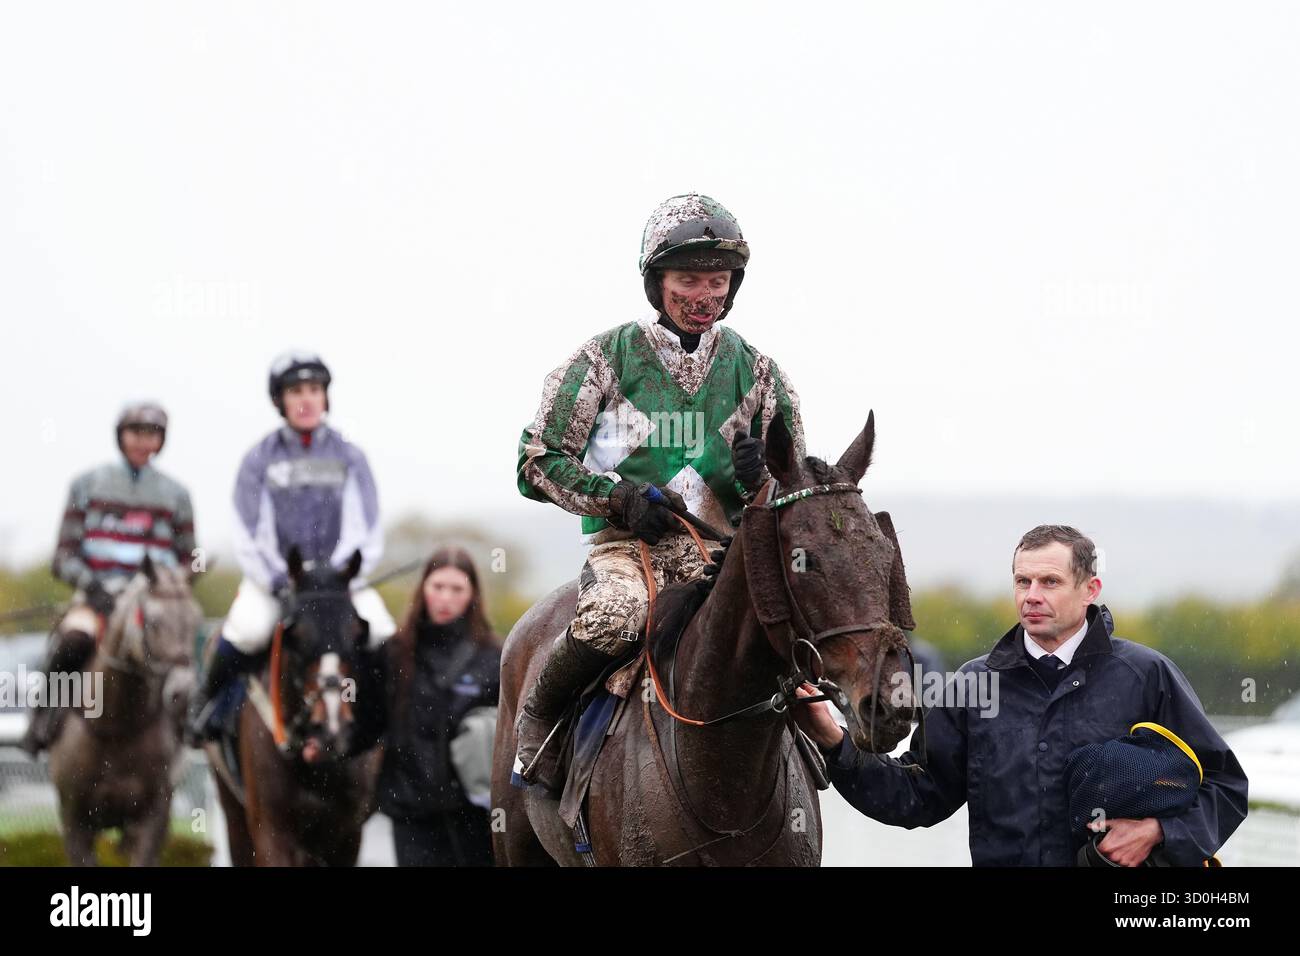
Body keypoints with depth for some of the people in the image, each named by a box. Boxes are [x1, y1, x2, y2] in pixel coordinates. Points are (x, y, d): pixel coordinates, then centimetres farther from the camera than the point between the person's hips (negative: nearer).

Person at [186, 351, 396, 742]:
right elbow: (246, 538, -1)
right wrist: (279, 584, -15)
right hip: (272, 576, -1)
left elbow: (369, 534, 2)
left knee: (382, 634, -25)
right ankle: (208, 701, -7)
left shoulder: (349, 457, 5)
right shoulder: (260, 459, 2)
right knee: (248, 629, -32)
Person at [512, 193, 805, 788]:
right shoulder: (608, 357, 4)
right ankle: (535, 724, -10)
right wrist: (622, 497, -13)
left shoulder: (753, 371, 11)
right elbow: (538, 462, 3)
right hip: (624, 539, -3)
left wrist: (756, 479, -9)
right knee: (616, 611, -37)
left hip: (719, 545, 3)